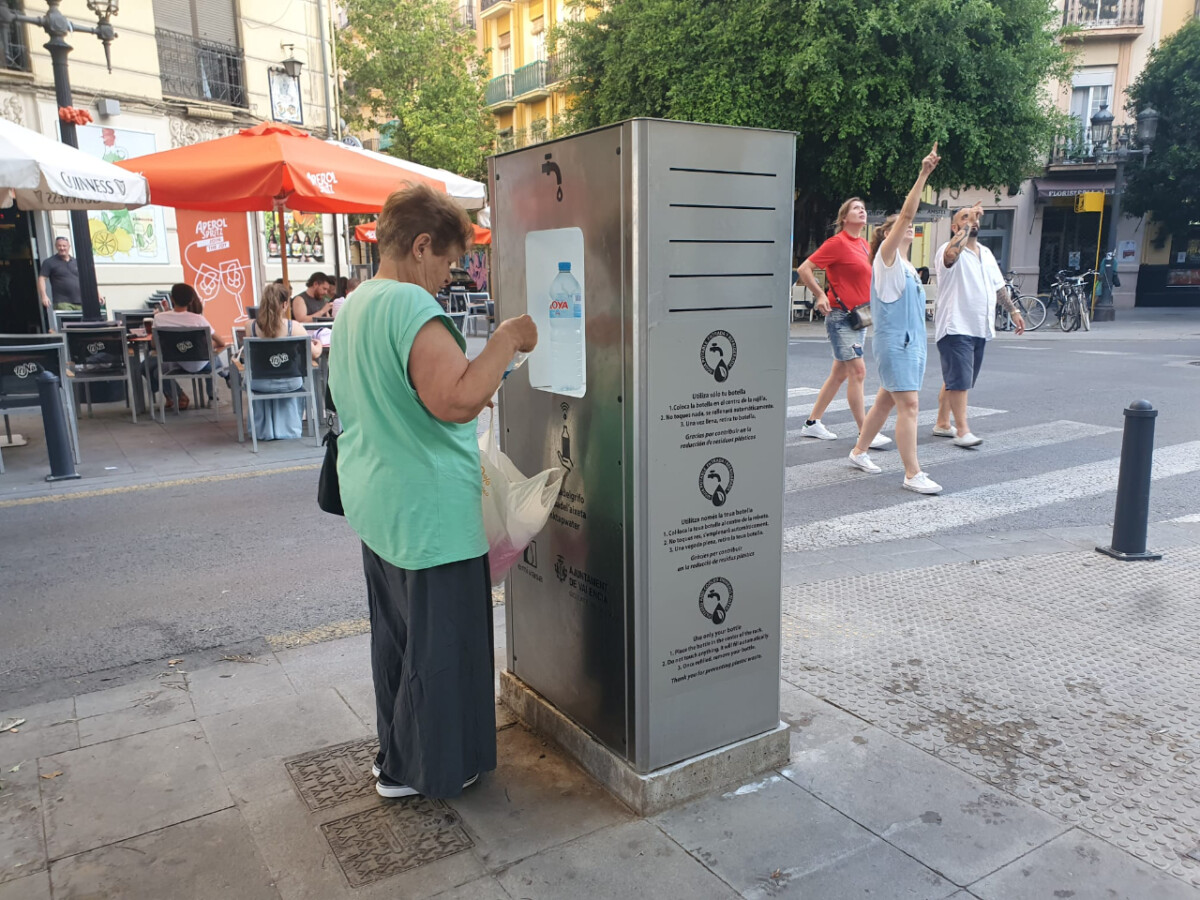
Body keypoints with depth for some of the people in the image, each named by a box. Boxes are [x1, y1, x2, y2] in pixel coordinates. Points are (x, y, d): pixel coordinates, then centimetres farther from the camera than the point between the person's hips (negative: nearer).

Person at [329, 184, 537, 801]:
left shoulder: (354, 305, 11)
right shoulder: (410, 305, -21)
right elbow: (457, 401, -32)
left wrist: (474, 385, 19)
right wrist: (507, 339, -20)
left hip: (377, 506, 10)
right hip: (428, 513, -10)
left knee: (396, 635, 22)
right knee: (438, 645, 6)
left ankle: (397, 752, 38)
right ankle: (418, 769, 22)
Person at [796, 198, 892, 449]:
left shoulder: (864, 244, 13)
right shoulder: (838, 242, -10)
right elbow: (804, 269, -13)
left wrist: (869, 302, 16)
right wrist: (820, 295, -14)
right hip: (840, 316, -9)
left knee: (840, 373, 12)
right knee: (857, 371, -12)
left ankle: (812, 423, 22)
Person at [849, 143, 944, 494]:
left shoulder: (906, 265, 17)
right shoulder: (886, 257, -7)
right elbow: (906, 214, -18)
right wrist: (923, 174, -23)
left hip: (912, 341, 9)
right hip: (894, 342, -9)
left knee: (887, 399, 14)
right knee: (909, 404, -11)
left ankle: (859, 451, 28)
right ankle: (912, 473, -9)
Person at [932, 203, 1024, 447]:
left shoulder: (986, 253, 18)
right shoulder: (948, 250, -8)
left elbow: (999, 286, 25)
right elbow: (952, 253, -34)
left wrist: (1013, 311, 21)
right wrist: (968, 222, -25)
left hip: (980, 328, 8)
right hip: (956, 327, -8)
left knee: (955, 379, 13)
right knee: (959, 380, -10)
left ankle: (942, 424, 22)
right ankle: (962, 430, -6)